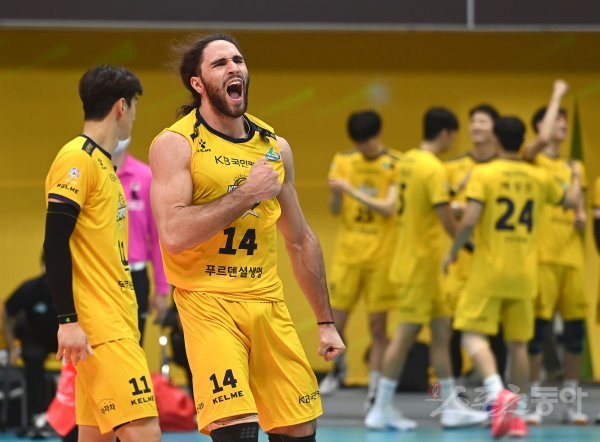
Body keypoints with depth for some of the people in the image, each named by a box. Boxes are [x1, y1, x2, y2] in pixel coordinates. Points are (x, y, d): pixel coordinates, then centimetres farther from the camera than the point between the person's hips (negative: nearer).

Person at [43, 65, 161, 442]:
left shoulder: (103, 162, 18)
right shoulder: (78, 159, -10)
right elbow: (55, 244, -17)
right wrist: (68, 321, -22)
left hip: (116, 321, 10)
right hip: (98, 324, -10)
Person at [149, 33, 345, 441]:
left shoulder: (275, 147, 12)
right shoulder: (176, 144, -5)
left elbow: (300, 240, 20)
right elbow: (174, 235, -19)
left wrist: (326, 321, 19)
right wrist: (246, 194, -15)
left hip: (268, 301, 6)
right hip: (208, 301, -6)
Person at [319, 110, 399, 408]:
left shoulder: (395, 166, -5)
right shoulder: (343, 162, 6)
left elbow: (389, 208, -14)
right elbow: (335, 210, 5)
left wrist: (353, 191, -22)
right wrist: (337, 195, -17)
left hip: (380, 257, -3)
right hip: (346, 254, 3)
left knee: (378, 324, -1)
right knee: (336, 322, 2)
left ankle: (374, 389, 5)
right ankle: (338, 369, 29)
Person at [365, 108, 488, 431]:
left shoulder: (407, 161, 8)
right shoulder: (433, 169, -18)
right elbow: (446, 220, -18)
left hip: (411, 256, 9)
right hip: (419, 262, -9)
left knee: (441, 328, 11)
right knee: (407, 332, -4)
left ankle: (451, 406, 14)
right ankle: (381, 410, 0)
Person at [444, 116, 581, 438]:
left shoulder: (484, 173, -8)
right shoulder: (539, 178, 5)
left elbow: (469, 220, -18)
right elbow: (570, 200, 24)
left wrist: (453, 251, -2)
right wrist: (576, 179, 45)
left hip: (489, 270, -4)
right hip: (524, 275, 4)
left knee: (473, 334, -3)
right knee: (518, 343, 12)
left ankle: (498, 393, -26)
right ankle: (518, 416, 13)